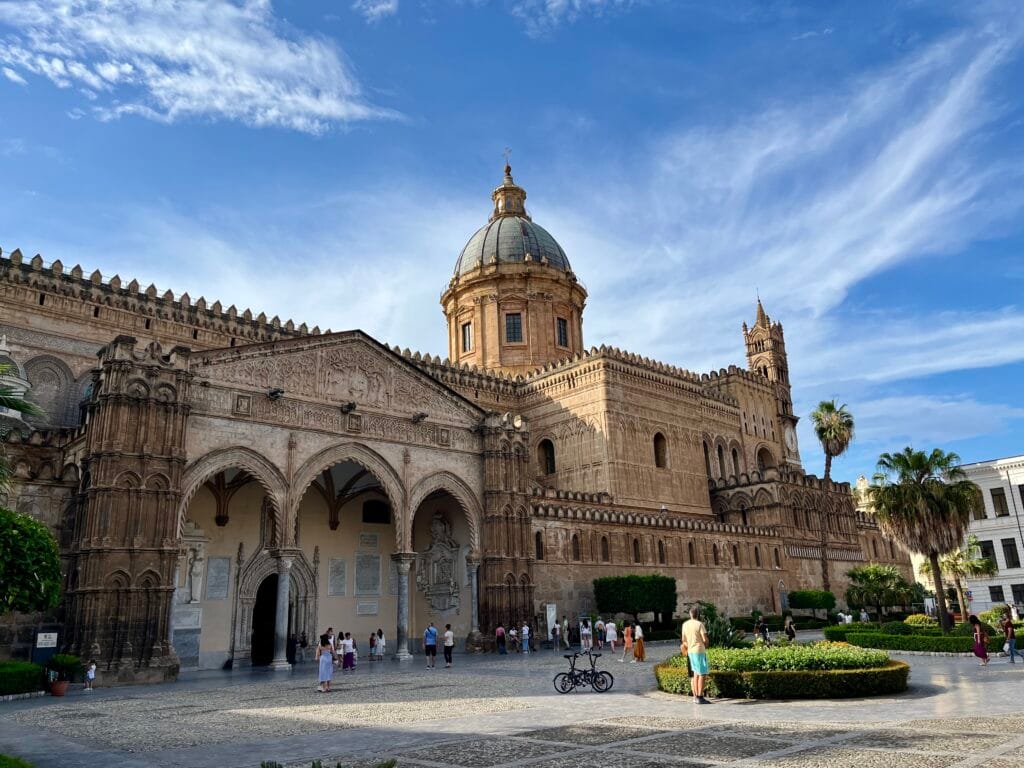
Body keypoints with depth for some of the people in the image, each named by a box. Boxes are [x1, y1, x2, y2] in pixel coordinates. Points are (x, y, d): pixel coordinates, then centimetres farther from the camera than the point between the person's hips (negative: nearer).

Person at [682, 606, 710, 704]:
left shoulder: (685, 624, 7)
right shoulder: (699, 624, -12)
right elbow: (705, 639, -15)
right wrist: (705, 646, 5)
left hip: (690, 652, 7)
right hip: (700, 651, -7)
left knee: (696, 674, 14)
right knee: (702, 675, -1)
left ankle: (696, 696, 14)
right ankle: (700, 697, -3)